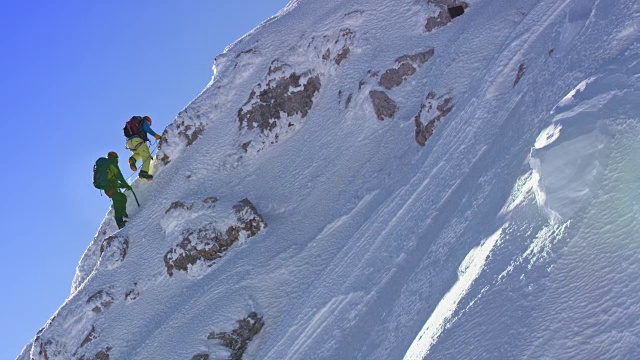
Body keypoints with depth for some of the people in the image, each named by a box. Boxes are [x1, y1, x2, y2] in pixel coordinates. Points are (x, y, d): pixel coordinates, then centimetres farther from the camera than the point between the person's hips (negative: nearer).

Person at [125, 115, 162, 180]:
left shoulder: (134, 123, 38)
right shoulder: (145, 122, 15)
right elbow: (147, 129, -7)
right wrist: (155, 135, -17)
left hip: (129, 142, 7)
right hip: (137, 140, -7)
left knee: (139, 153, 31)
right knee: (147, 156, -9)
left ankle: (133, 159, -2)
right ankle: (144, 172, -29)